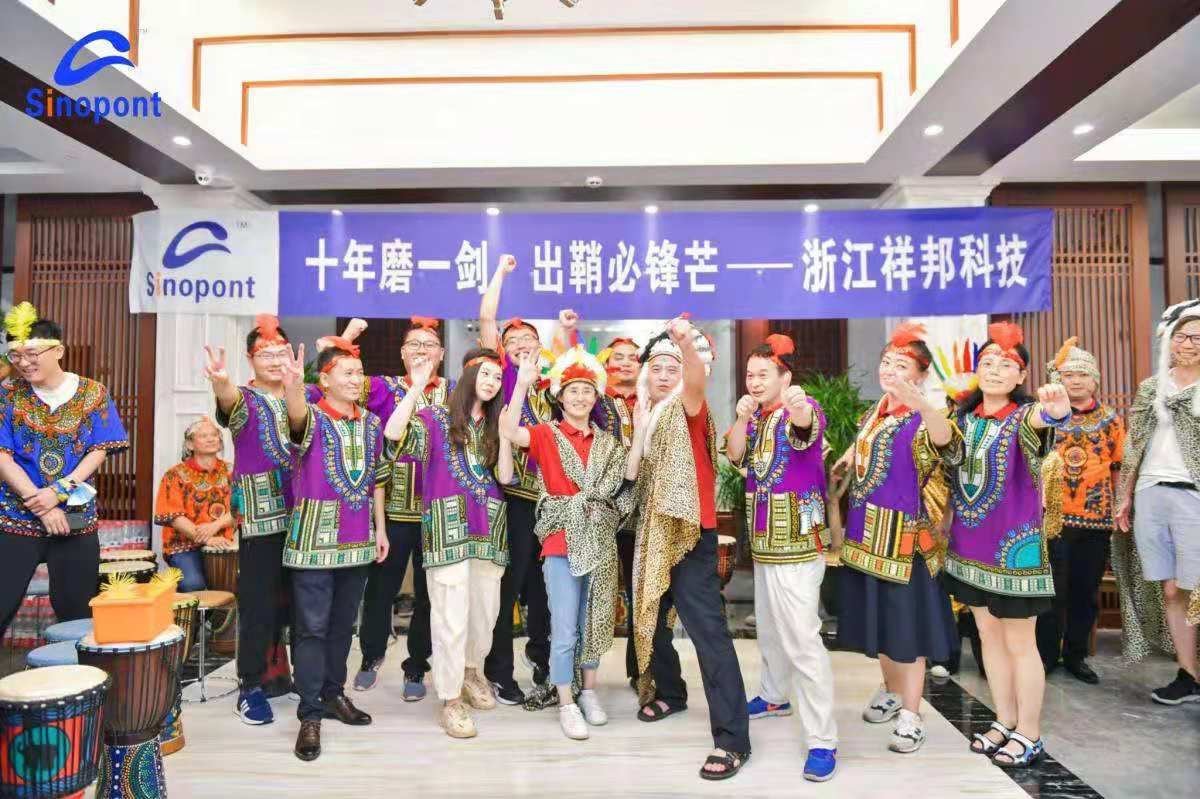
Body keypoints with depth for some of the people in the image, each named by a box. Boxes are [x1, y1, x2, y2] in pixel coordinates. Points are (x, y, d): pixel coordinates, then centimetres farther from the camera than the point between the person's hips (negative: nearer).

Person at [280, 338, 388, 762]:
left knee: (342, 625, 16)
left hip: (358, 540, 5)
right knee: (312, 628, 0)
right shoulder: (313, 418, -8)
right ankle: (309, 715, 9)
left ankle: (333, 694, 31)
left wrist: (380, 529, 11)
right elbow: (297, 415, -34)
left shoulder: (372, 422, 7)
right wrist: (292, 387, -56)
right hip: (315, 537, -5)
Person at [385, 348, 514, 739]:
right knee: (451, 614, -4)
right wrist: (417, 386, -19)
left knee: (486, 609, 13)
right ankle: (451, 699, 9)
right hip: (447, 527, -5)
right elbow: (392, 433, -18)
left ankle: (472, 670, 38)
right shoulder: (436, 418, 1)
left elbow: (505, 476, 4)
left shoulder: (494, 425, 15)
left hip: (488, 527, 5)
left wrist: (504, 429, -3)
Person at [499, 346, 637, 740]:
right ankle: (566, 705, 14)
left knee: (594, 623, 15)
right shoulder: (547, 434, -3)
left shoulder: (607, 441, 11)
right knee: (565, 630, 0)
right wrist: (522, 383, -27)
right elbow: (508, 432, -21)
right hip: (562, 544, -4)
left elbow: (627, 475, 3)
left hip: (600, 543, 4)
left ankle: (589, 693, 31)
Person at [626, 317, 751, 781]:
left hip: (690, 534, -8)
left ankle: (732, 739, -6)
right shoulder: (648, 416, 13)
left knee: (707, 630, -11)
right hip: (653, 533, 8)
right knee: (649, 617, 18)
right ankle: (669, 692, 41)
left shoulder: (689, 409, -7)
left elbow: (697, 379, -32)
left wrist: (687, 342, -51)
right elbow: (635, 473, 23)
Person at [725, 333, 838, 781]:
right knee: (769, 627, 22)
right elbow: (734, 457, 2)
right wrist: (742, 417, -14)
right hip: (763, 537, 8)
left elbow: (806, 426, -36)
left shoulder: (802, 407, -13)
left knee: (802, 638, -10)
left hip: (797, 539, -8)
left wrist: (799, 411, -59)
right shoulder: (756, 415, 11)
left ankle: (822, 740, -2)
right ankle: (775, 695, 42)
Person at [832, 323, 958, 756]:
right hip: (866, 530, 7)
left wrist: (914, 397, -57)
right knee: (878, 618, 17)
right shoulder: (873, 412, 9)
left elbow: (945, 435, -39)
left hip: (902, 533, -7)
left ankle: (911, 716, 11)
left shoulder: (922, 419, -13)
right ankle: (892, 691, 35)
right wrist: (846, 460, 11)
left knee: (908, 622, -1)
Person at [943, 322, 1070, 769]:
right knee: (989, 635, 15)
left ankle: (1029, 734, 22)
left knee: (1019, 642, 5)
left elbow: (1043, 419, -40)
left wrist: (1056, 410, -61)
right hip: (970, 543, 6)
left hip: (1014, 544, -6)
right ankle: (1005, 722, 31)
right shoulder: (964, 417, 3)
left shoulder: (1025, 416, -14)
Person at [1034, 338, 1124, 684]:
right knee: (1051, 591, 3)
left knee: (1086, 591, 10)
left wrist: (1119, 506, 6)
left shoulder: (1111, 419, 6)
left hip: (1096, 518, 3)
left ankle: (1076, 655, 25)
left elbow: (1119, 467, 11)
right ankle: (1046, 655, 16)